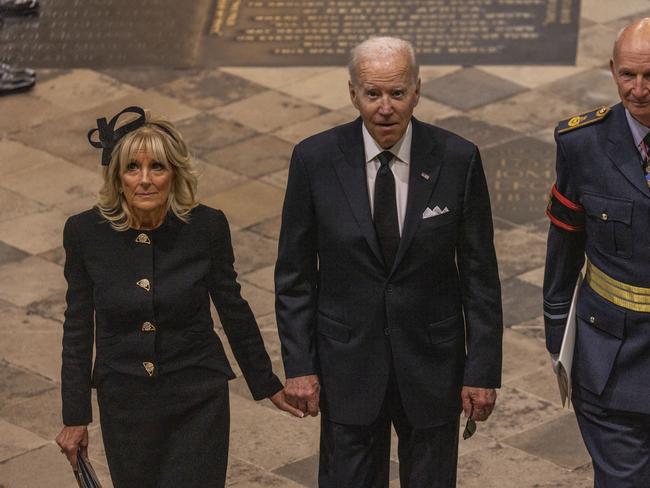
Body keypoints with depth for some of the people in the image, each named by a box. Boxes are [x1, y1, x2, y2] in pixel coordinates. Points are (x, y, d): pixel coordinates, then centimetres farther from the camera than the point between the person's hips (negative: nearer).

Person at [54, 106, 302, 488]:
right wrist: (75, 417, 2)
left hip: (198, 400, -1)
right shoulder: (86, 232, -11)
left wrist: (267, 385, 10)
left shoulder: (207, 227, -13)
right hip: (124, 403, 1)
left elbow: (233, 308, 1)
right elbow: (78, 328, -1)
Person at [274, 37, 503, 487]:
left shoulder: (458, 160, -8)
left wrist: (484, 369, -4)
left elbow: (480, 273, -3)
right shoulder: (315, 159, -8)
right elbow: (294, 273, -1)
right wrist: (298, 365, -4)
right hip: (348, 362, 0)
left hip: (432, 363, 0)